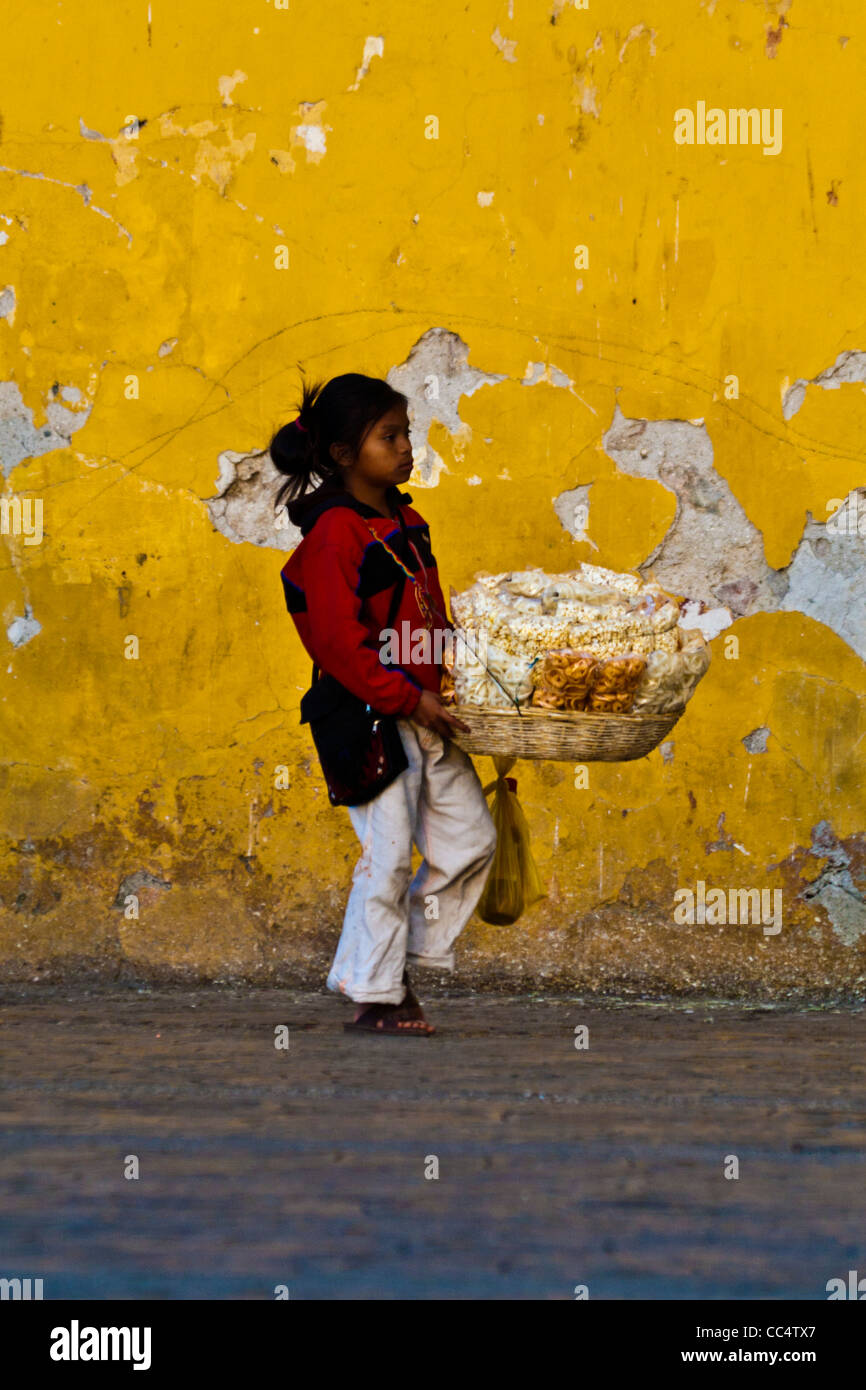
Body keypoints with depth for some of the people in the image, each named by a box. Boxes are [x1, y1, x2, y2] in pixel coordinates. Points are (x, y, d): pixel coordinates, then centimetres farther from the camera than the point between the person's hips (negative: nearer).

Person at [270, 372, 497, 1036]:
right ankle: (374, 997, 5)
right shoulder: (335, 532, -14)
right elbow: (337, 643, -19)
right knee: (389, 853, -6)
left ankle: (405, 962, 20)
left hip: (424, 712, 9)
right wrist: (408, 700, -19)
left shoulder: (406, 521, 13)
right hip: (370, 716, -9)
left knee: (471, 837, 8)